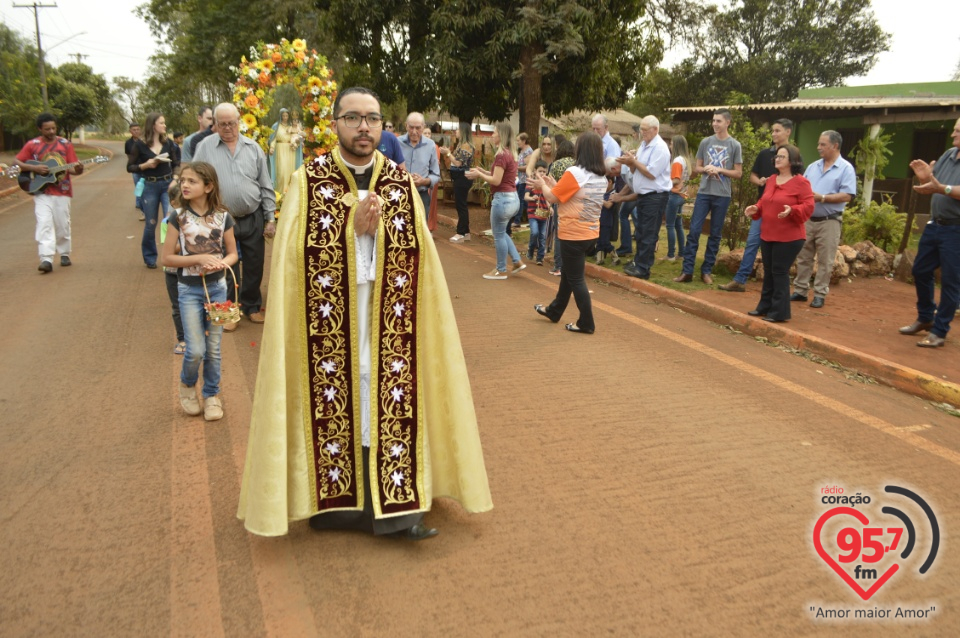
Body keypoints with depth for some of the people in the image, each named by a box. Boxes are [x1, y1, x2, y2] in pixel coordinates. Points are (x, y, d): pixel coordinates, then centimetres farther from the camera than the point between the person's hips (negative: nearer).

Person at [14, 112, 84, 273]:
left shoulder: (65, 144, 1)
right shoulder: (32, 145, -1)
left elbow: (71, 168, 0)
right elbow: (16, 163, 2)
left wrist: (78, 170, -23)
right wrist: (35, 168, -13)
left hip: (62, 191, 1)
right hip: (42, 192, -1)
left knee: (62, 225, 8)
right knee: (44, 223, -12)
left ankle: (64, 254, 25)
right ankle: (46, 259, -18)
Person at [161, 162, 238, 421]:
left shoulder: (222, 217, -3)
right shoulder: (179, 219, -6)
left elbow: (233, 254, 5)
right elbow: (166, 257, -6)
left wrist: (220, 263, -16)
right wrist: (198, 259, -19)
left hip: (217, 287, 1)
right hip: (189, 290, -1)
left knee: (213, 348, 6)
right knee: (195, 350, -6)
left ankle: (212, 395, 25)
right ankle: (187, 385, 25)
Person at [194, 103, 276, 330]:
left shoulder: (253, 147, 4)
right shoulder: (205, 147, -2)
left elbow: (266, 186, 6)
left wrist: (270, 218, 3)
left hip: (253, 218, 2)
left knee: (254, 266, 10)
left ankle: (252, 306, 28)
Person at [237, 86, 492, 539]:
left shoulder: (402, 184, 6)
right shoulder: (308, 181, 0)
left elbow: (420, 257, 8)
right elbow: (295, 257, -6)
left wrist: (376, 228, -11)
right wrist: (353, 224, -15)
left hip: (387, 317, 2)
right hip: (330, 317, -2)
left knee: (388, 398, 3)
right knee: (334, 400, 3)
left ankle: (394, 504, 12)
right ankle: (334, 500, 19)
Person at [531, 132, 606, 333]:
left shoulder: (574, 173, -18)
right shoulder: (601, 177, 7)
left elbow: (553, 198, -11)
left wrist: (543, 185, 9)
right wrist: (554, 185, 16)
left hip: (574, 234, -8)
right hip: (591, 233, 8)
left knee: (576, 279, 3)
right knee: (568, 274, 21)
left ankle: (586, 323, 9)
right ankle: (554, 311, 37)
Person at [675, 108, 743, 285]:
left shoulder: (735, 145, 0)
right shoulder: (706, 142, 7)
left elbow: (738, 173, 1)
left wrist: (719, 170, -13)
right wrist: (706, 169, -10)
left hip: (722, 195, -1)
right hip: (703, 192, 2)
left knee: (715, 234, 5)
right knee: (694, 230, -4)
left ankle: (706, 271, 13)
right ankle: (687, 270, 0)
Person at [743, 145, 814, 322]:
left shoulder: (801, 182, -10)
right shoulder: (771, 180, 12)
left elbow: (808, 207, -14)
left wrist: (792, 210, -30)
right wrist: (755, 209, 1)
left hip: (789, 237, -8)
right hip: (767, 235, 8)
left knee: (780, 272, -5)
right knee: (768, 272, 13)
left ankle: (779, 311, 2)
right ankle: (765, 306, 23)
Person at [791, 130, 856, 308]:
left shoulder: (846, 168, -5)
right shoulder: (813, 167, 13)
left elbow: (847, 195, -13)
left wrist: (822, 198, -19)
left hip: (829, 221, -5)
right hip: (808, 219, 5)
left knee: (825, 261, 0)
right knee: (803, 258, 9)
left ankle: (820, 294, 6)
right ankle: (800, 290, 17)